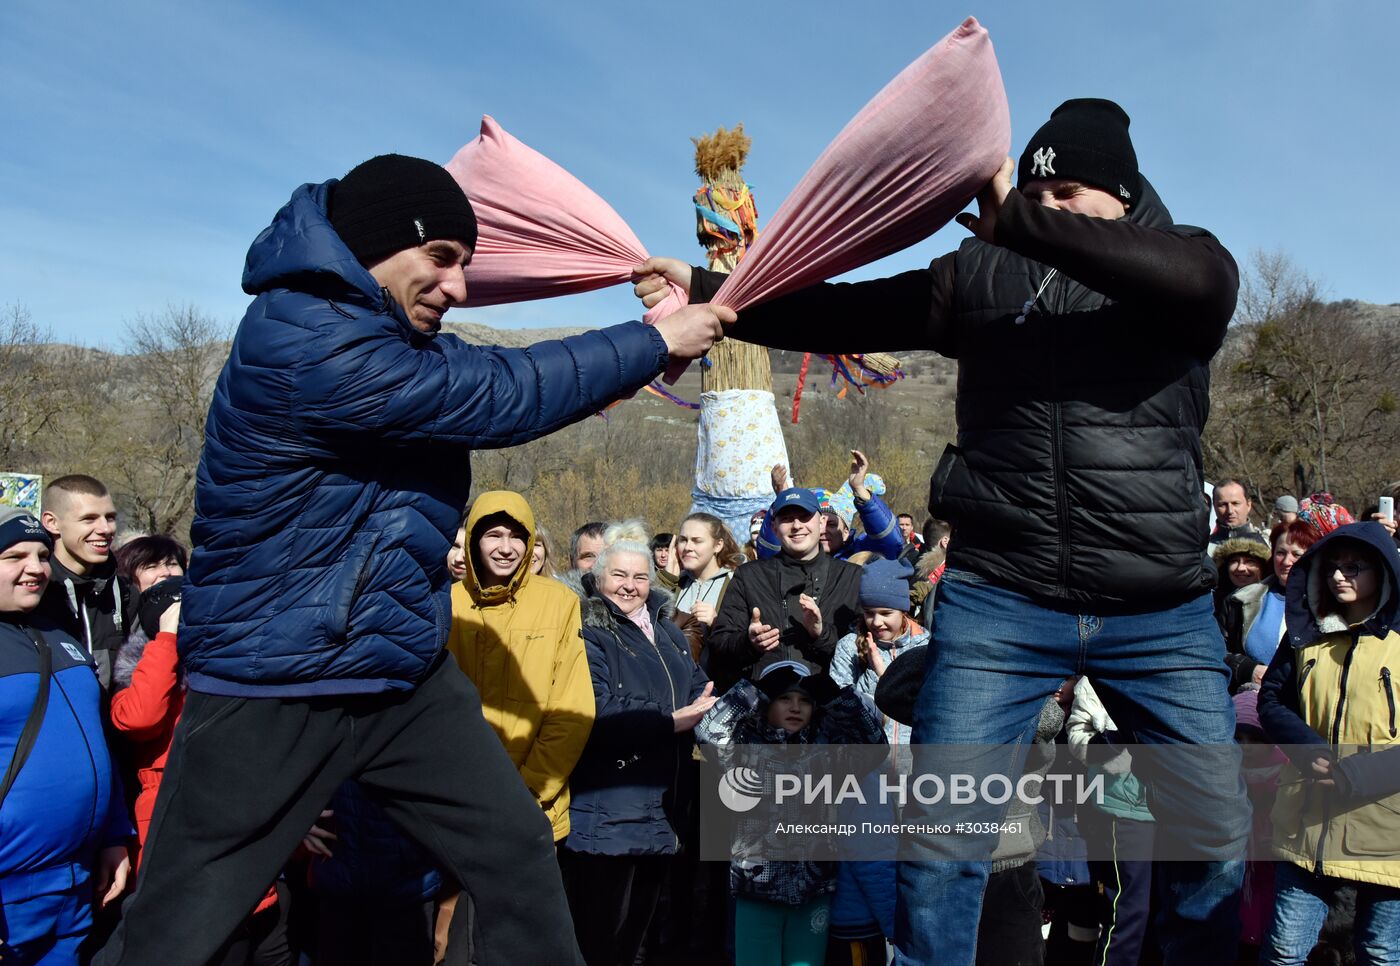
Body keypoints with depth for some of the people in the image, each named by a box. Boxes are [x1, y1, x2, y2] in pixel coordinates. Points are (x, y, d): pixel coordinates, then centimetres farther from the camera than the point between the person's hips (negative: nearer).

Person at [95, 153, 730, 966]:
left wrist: (640, 357, -6)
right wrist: (655, 344, -12)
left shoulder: (400, 339, 7)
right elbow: (501, 398, -23)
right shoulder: (302, 342, -24)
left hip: (408, 674, 8)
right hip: (271, 692, -8)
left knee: (519, 854, 6)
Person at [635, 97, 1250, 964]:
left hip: (1163, 612, 1)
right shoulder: (984, 275, 9)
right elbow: (845, 315, 1)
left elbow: (1200, 279, -19)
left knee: (1218, 838, 12)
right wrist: (705, 292, -9)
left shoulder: (1184, 264, 6)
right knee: (944, 839, -3)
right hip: (999, 600, 0)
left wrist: (1019, 223, -25)